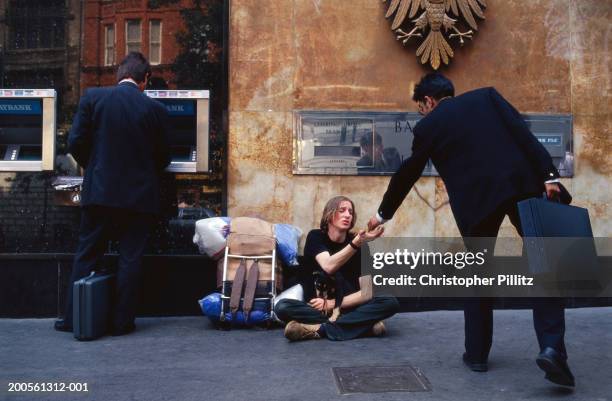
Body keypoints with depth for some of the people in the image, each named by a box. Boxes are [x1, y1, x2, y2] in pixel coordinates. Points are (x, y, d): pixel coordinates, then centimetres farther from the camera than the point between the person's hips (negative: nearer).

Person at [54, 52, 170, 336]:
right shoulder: (155, 109, -5)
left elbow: (75, 143, -3)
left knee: (86, 255, 13)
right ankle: (122, 322, 13)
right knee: (130, 259, 7)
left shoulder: (92, 98, -3)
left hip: (99, 192, 1)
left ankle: (72, 319, 19)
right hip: (140, 195, -1)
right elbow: (163, 158, 2)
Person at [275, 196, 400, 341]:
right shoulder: (316, 237, -6)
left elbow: (367, 292, -10)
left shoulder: (359, 246, -3)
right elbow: (328, 267, -27)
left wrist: (333, 303, -20)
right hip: (316, 308, -1)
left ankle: (320, 328, -28)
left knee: (392, 303, -23)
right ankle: (363, 323, -29)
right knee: (282, 307, -30)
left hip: (349, 308, 1)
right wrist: (356, 242, -38)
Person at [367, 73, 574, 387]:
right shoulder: (487, 96, 17)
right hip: (521, 185, 1)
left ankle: (477, 353, 20)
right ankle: (552, 347, -9)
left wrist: (383, 214, 33)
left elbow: (406, 175, 21)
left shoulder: (428, 126, 13)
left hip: (475, 200, -1)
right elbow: (523, 134, 3)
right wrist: (548, 175, -2)